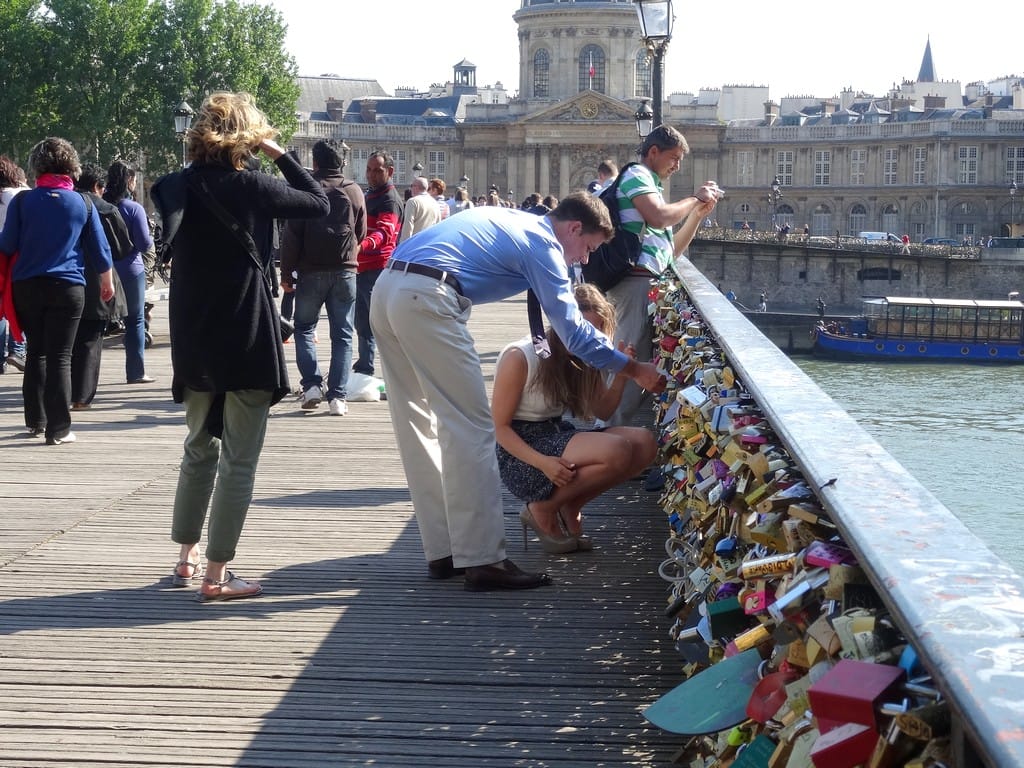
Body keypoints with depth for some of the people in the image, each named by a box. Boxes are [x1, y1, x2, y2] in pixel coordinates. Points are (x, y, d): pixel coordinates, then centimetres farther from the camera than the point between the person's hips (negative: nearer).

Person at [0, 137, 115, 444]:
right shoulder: (82, 203, 1)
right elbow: (100, 249, 6)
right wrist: (107, 281, 21)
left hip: (27, 286, 1)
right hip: (67, 288, -1)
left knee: (35, 353, 16)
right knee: (59, 358, 1)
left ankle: (35, 421, 22)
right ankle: (58, 429, -2)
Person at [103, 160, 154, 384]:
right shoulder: (134, 208, -12)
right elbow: (145, 243, -13)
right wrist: (151, 241, 7)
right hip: (131, 271, -4)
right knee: (135, 321, 5)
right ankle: (136, 372, 5)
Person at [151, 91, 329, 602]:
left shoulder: (181, 188, 2)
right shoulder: (251, 186, -12)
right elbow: (320, 204, -3)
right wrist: (281, 156, 1)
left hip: (193, 341, 6)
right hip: (245, 340, -6)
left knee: (199, 448, 21)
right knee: (239, 460, 1)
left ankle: (186, 559, 26)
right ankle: (216, 576, 2)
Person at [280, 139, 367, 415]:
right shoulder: (355, 192, 4)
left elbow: (291, 235, -6)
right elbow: (361, 233, 11)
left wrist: (286, 273, -1)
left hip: (311, 271, -2)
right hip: (345, 271, 2)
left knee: (304, 328, 12)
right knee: (342, 335, 5)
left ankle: (312, 385, -3)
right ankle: (338, 396, -2)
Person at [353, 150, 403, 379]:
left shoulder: (390, 199, -12)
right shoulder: (370, 195, 19)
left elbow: (384, 232, -30)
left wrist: (363, 245, -46)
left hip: (378, 271, -10)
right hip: (363, 268, 10)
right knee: (363, 323, 16)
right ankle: (364, 370, 26)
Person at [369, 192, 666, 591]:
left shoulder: (514, 221, 27)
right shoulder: (542, 243, 1)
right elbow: (572, 329, -3)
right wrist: (633, 368, 5)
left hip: (387, 290, 10)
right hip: (426, 300, -10)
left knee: (419, 425, 13)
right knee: (470, 428, -5)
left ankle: (442, 552, 18)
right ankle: (482, 561, -5)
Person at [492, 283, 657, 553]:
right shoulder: (519, 357, -17)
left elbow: (602, 411, 11)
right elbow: (499, 426, -14)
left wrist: (621, 375, -8)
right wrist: (542, 463, -28)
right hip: (521, 450, -8)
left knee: (644, 443, -9)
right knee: (617, 450, -28)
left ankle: (569, 507, 3)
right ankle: (542, 509, -7)